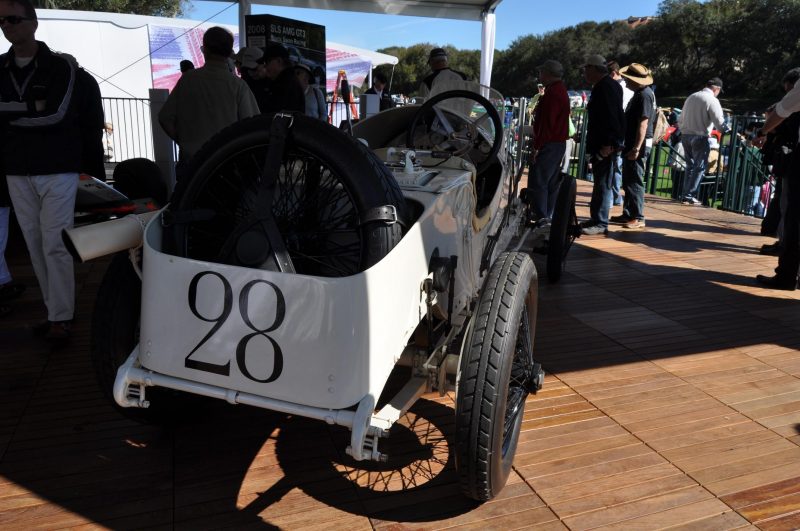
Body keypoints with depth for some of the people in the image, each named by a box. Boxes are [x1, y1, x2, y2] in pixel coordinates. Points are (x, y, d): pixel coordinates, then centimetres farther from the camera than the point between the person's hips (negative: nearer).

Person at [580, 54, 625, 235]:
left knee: (603, 184, -8)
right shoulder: (602, 86, 19)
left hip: (605, 145, -11)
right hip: (601, 144, 11)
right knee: (600, 183, 14)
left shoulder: (606, 87, -13)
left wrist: (607, 144, -26)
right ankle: (596, 219, 21)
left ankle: (600, 223, -5)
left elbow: (610, 117, -22)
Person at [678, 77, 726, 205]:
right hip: (700, 137, -7)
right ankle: (690, 195, -3)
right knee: (699, 167, 1)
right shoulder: (712, 100, -8)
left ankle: (685, 195, 13)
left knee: (690, 166, 14)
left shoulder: (692, 97, 12)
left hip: (685, 135, 7)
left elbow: (680, 119, 16)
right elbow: (719, 122, -13)